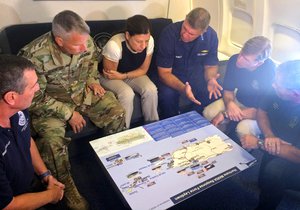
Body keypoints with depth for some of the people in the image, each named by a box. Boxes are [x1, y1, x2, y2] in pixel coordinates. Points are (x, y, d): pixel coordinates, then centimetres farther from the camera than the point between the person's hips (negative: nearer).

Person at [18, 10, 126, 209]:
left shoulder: (86, 41, -15)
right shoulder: (35, 56, -30)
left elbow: (93, 59, 11)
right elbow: (36, 98, -20)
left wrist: (92, 79, -4)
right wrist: (68, 113, -20)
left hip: (83, 92, 5)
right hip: (49, 103, -4)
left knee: (117, 112, -8)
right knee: (52, 139, -29)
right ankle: (68, 189, -4)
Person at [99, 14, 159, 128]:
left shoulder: (149, 41, -22)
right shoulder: (114, 45, -34)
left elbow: (143, 70, -10)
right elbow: (109, 75, -19)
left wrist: (124, 76, -23)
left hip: (134, 74, 4)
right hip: (110, 77, -3)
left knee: (151, 90, -23)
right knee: (127, 94, -31)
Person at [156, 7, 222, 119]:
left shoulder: (211, 35, -15)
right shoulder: (169, 33, -24)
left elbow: (210, 66, -1)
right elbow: (164, 72, -21)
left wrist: (210, 80, -26)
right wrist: (182, 88, -40)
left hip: (197, 75, 3)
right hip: (172, 76, -2)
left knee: (213, 94, -22)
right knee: (167, 95, -32)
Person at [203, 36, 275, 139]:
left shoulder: (270, 72, -32)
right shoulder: (234, 60, -18)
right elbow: (228, 90, -4)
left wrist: (226, 114, -29)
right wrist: (230, 104, -28)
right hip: (238, 100, 4)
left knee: (243, 129, -34)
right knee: (208, 113, -19)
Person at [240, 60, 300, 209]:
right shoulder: (278, 91, -18)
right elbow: (262, 111, 0)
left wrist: (260, 143, -28)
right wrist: (269, 136, -18)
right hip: (275, 142, 7)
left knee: (273, 171, -29)